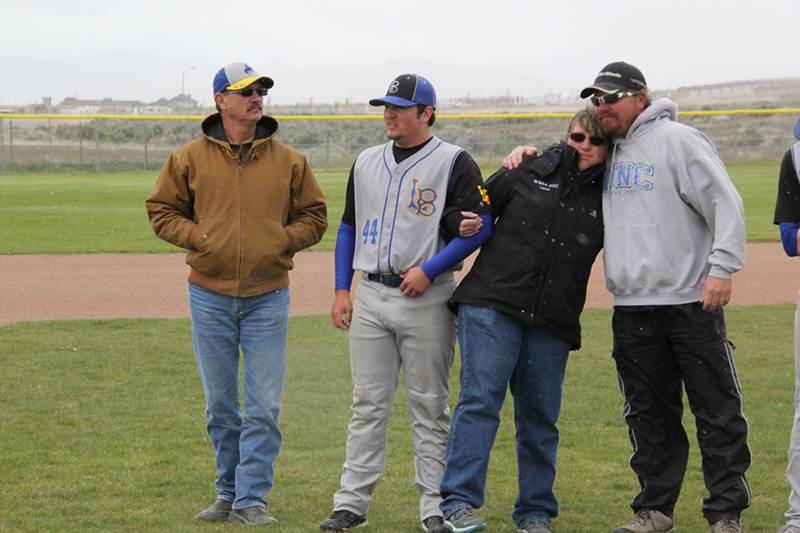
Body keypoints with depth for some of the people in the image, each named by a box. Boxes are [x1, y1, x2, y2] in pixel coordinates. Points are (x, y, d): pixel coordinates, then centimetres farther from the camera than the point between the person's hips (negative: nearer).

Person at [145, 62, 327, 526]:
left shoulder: (289, 161, 4)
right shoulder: (190, 158, 2)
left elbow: (314, 216, 11)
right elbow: (161, 211, 8)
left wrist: (282, 241, -6)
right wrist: (198, 236, -7)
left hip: (268, 296, 0)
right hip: (210, 296, 0)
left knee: (264, 406, -4)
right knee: (220, 405, 8)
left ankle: (252, 500, 3)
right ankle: (229, 493, 21)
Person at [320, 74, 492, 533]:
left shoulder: (454, 163, -3)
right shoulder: (366, 163, 14)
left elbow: (479, 226, -10)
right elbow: (349, 228, 19)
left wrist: (429, 271, -17)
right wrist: (341, 289, 10)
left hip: (426, 300, -5)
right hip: (370, 295, 5)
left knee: (429, 406, 0)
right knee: (368, 404, 6)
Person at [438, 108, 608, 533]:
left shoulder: (609, 197, 9)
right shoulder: (529, 172, 8)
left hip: (553, 323, 2)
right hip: (491, 306, -2)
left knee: (540, 416, 7)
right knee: (480, 399, -11)